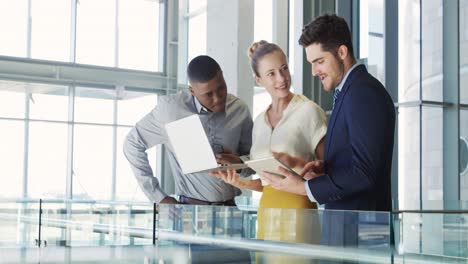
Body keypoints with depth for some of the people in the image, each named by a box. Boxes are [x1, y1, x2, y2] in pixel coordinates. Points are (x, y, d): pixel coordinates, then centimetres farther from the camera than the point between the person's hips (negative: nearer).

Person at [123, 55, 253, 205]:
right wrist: (158, 197, -4)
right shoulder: (171, 108, -11)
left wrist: (239, 163, -14)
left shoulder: (239, 110, -1)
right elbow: (133, 144, -1)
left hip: (229, 208, 3)